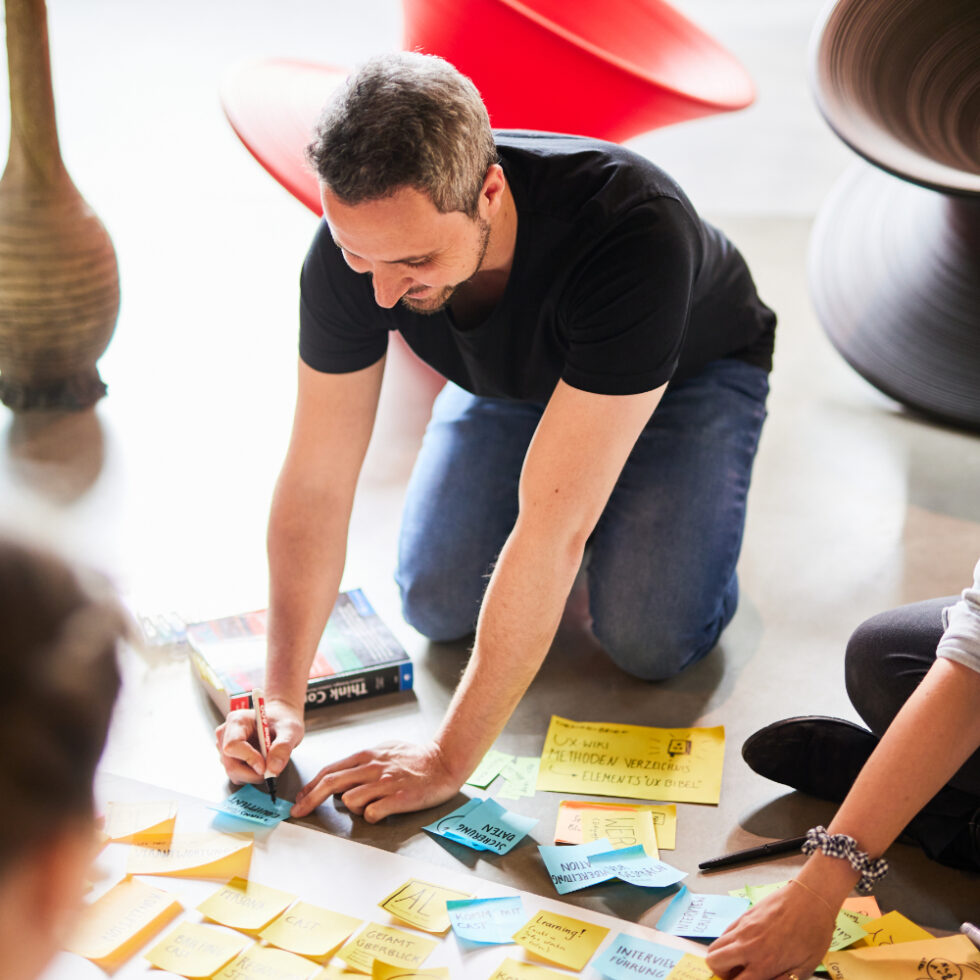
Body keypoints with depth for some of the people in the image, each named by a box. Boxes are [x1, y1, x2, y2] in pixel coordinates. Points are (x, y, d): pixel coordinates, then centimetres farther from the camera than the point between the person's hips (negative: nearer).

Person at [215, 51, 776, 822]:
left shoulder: (634, 231, -46)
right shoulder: (358, 240, -31)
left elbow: (553, 527, -45)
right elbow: (315, 483, -21)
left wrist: (449, 759, -41)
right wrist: (282, 696, -30)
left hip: (690, 373, -3)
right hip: (514, 377, 4)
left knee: (651, 640, -19)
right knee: (438, 605, -10)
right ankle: (567, 469, 16)